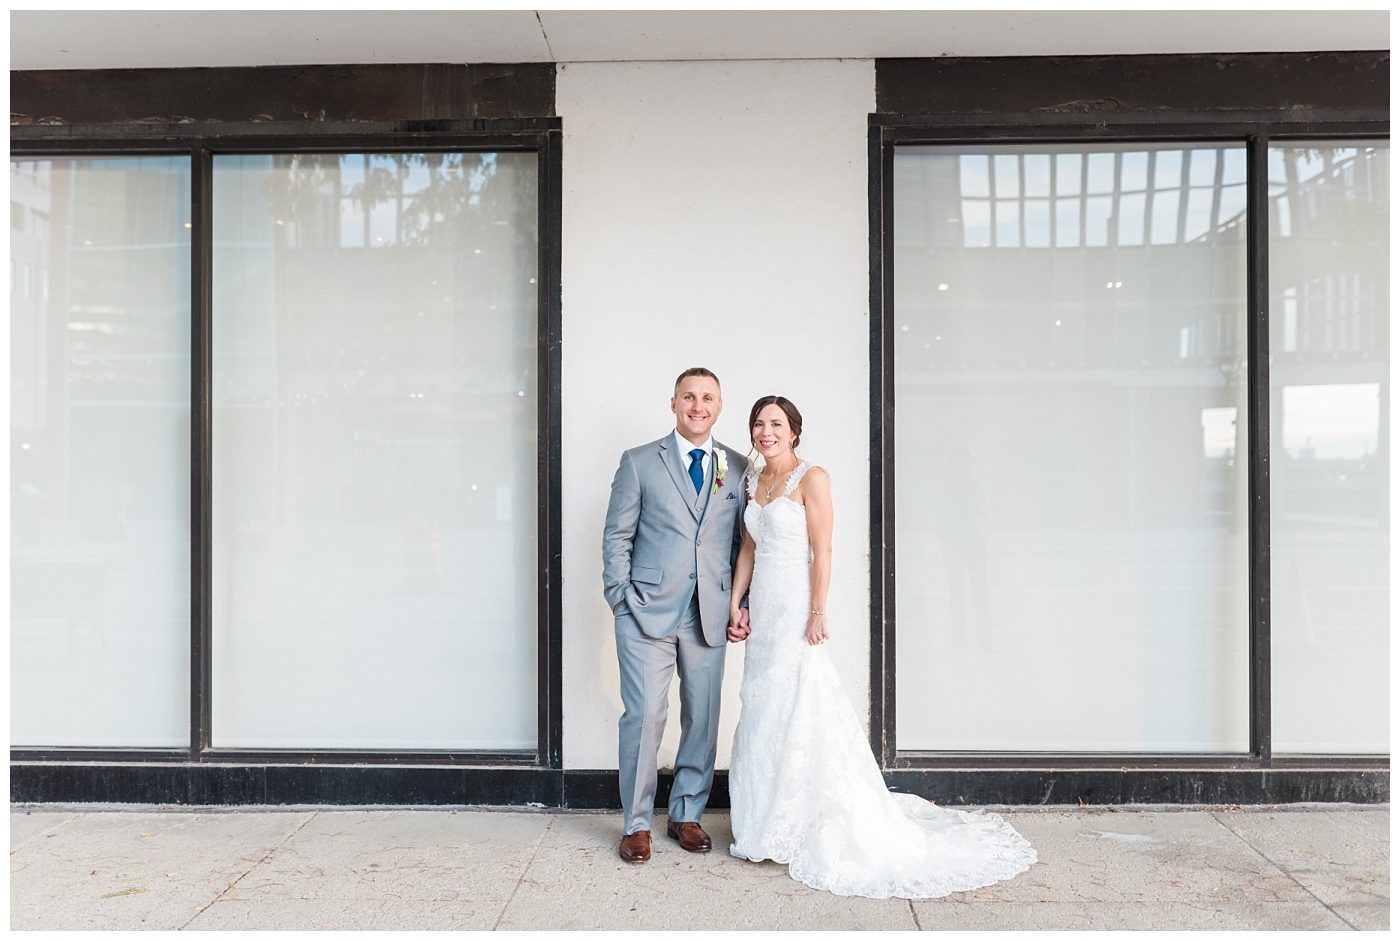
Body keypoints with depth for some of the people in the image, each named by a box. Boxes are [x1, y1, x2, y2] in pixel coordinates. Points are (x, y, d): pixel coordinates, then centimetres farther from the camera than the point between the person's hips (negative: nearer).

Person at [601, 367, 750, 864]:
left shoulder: (739, 468, 10)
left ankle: (686, 814, 26)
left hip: (709, 615, 3)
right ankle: (636, 823, 12)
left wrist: (742, 604, 5)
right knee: (644, 715, -4)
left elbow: (744, 543, 12)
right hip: (648, 613, -2)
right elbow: (616, 536, 3)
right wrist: (621, 600, -5)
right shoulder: (639, 462, 4)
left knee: (703, 718, 8)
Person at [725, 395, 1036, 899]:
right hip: (762, 611, 7)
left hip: (795, 610, -7)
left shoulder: (811, 478, -8)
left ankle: (804, 830, 10)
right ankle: (768, 827, 22)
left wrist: (818, 612, -17)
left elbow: (822, 550, -12)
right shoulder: (754, 481, 13)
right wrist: (734, 607, 9)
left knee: (798, 712, -3)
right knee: (763, 714, 10)